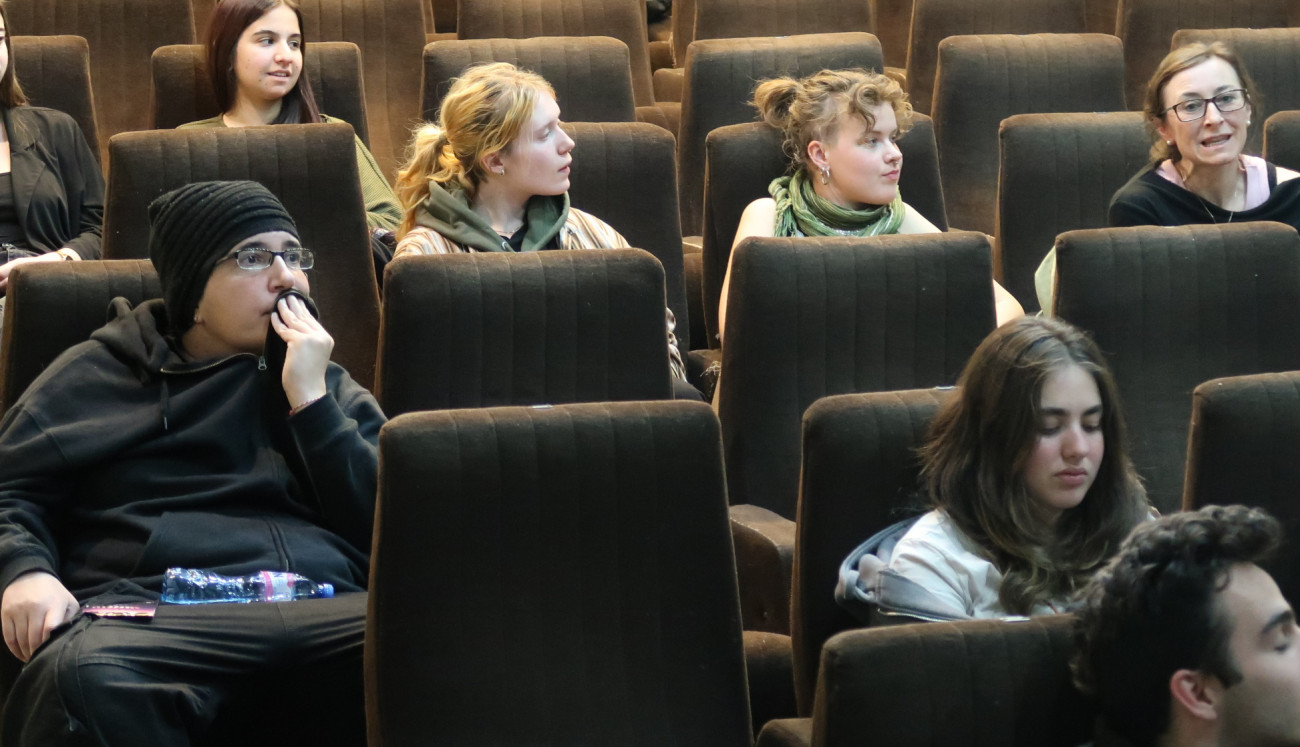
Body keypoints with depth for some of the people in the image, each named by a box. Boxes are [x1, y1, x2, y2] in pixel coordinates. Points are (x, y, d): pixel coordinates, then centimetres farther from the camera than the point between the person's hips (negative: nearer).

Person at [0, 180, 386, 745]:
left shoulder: (331, 388, 27)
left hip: (323, 610, 2)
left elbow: (386, 526, 14)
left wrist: (310, 400, 7)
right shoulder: (97, 374, 21)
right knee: (82, 674, -40)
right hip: (152, 608, -2)